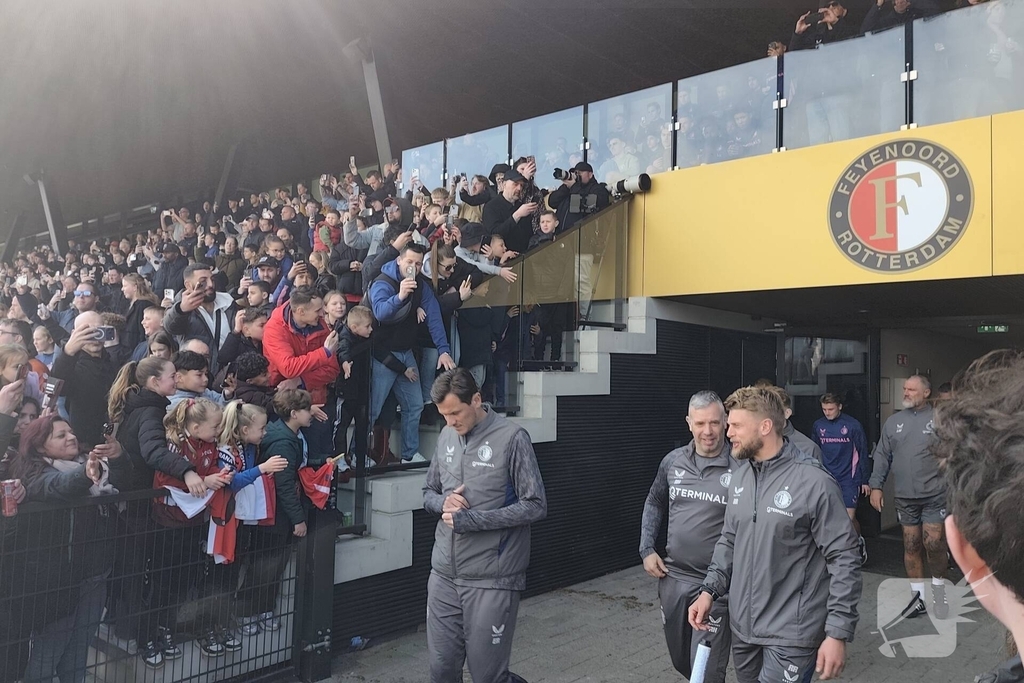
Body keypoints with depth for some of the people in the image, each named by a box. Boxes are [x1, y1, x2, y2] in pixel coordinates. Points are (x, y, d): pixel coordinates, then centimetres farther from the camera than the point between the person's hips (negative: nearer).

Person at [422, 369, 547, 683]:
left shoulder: (511, 437, -11)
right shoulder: (446, 437, 8)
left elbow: (535, 506, -12)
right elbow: (428, 493, 18)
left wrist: (471, 520, -17)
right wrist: (443, 502, -6)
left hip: (491, 580, -5)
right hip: (443, 575, 5)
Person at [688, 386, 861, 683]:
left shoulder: (814, 482, -17)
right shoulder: (740, 476, 4)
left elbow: (844, 559, -14)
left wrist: (838, 632, -15)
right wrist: (710, 589, 2)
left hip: (790, 634, -6)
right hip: (742, 627, 7)